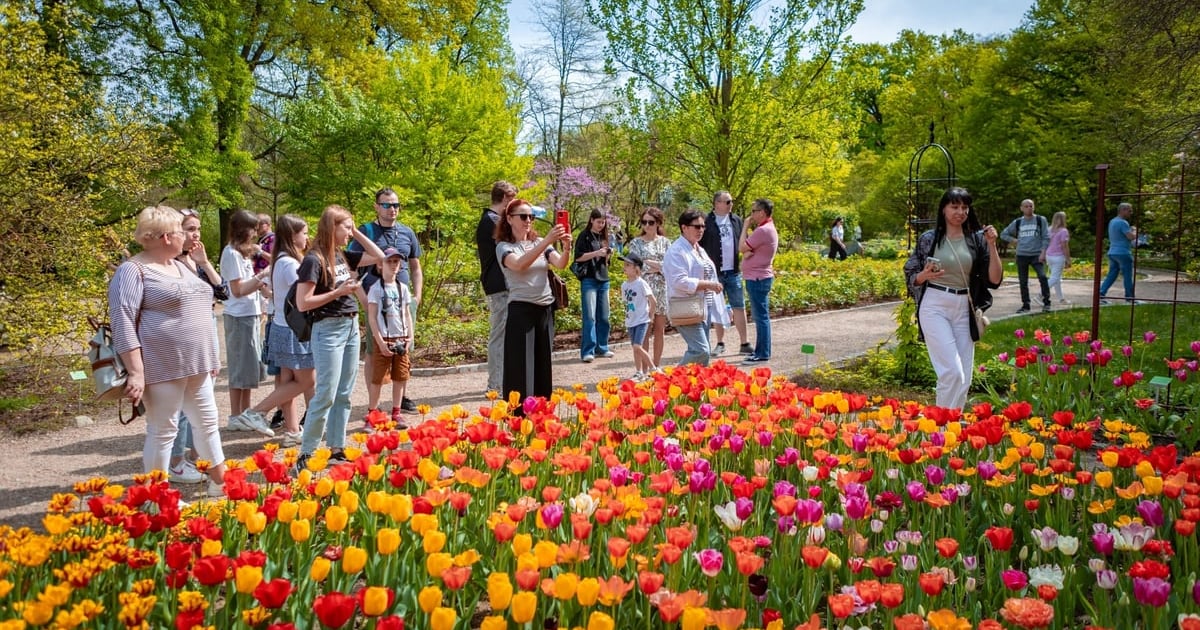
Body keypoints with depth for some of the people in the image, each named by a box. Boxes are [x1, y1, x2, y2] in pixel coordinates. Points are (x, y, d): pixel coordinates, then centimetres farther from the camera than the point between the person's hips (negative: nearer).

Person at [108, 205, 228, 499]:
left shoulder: (180, 267, 16)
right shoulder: (133, 271, -12)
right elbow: (123, 322, -18)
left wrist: (211, 356, 21)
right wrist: (136, 372, -23)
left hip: (195, 364, 9)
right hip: (163, 368, -9)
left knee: (207, 421, 16)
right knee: (162, 431, 0)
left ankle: (220, 482, 29)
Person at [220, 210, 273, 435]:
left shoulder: (242, 252, 16)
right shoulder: (231, 253, -13)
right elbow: (238, 289, -17)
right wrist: (262, 275, -16)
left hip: (250, 314, 9)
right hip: (240, 316, -9)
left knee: (248, 366, 13)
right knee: (241, 366, -3)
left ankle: (246, 413, 20)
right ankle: (236, 417, 4)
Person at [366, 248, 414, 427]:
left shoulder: (402, 288, 10)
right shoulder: (376, 288, -5)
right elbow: (372, 318, -7)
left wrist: (410, 337, 2)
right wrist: (381, 342, -13)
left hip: (401, 339, 5)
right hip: (383, 339, -5)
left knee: (400, 378, 8)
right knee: (379, 378, -3)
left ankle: (396, 413, 17)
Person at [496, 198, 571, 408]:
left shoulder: (540, 243, 11)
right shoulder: (504, 247, -3)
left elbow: (560, 264, -5)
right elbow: (519, 265, -24)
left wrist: (566, 248, -26)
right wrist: (547, 241, -32)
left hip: (545, 311, 5)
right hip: (521, 311, -5)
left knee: (544, 367, 10)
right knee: (521, 369, -5)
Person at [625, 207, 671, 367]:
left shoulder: (665, 242, 9)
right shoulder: (636, 242, 2)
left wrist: (650, 263, -11)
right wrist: (660, 266, -8)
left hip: (663, 289, 3)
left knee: (660, 329, 6)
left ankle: (657, 366, 14)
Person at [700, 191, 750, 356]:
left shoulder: (737, 220, 9)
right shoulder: (707, 223, -5)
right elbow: (699, 247, -4)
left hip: (734, 272, 3)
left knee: (739, 307, 3)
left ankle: (744, 344, 9)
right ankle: (720, 344, 16)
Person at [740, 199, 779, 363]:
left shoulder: (763, 230, -18)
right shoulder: (768, 228, 16)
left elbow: (742, 248, -15)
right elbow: (750, 249, 10)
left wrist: (746, 227, -6)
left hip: (758, 278, -11)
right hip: (759, 277, 11)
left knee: (761, 316, -7)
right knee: (760, 316, 14)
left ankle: (763, 354, -3)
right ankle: (761, 351, 21)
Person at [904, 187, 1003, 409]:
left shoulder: (977, 239, 5)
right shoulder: (928, 238, 0)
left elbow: (995, 279, 0)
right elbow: (911, 276, 6)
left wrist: (991, 246, -9)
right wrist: (925, 275, -15)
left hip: (964, 310, 3)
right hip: (935, 307, -3)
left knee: (964, 378, 5)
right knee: (952, 372, -14)